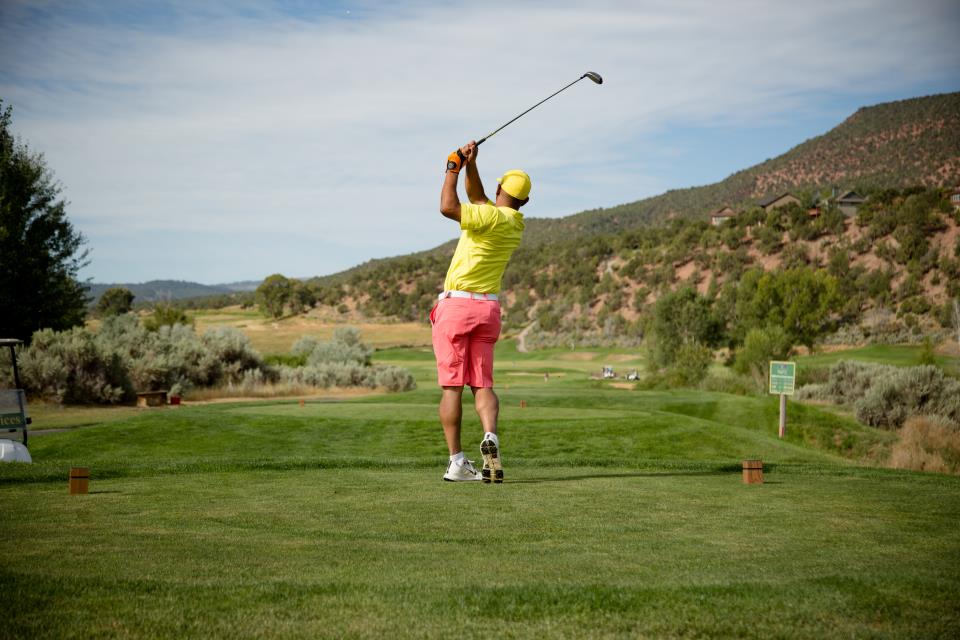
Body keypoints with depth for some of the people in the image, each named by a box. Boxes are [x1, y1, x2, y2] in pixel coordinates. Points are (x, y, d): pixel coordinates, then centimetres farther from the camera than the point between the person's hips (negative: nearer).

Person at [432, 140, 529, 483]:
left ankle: (457, 462, -5)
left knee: (452, 385, -2)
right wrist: (470, 164, 9)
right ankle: (490, 435, -20)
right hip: (488, 309, 6)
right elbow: (476, 196, 20)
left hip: (456, 304, -6)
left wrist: (454, 168, -12)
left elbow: (448, 207, -25)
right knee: (483, 384, 8)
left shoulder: (493, 217, -14)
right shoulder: (516, 223, 10)